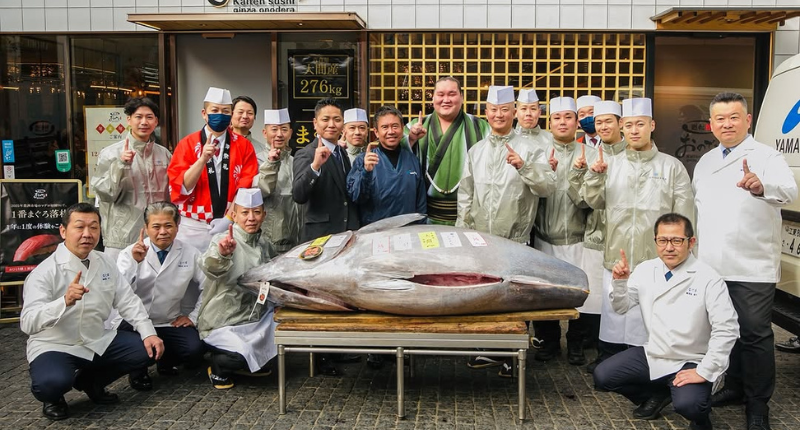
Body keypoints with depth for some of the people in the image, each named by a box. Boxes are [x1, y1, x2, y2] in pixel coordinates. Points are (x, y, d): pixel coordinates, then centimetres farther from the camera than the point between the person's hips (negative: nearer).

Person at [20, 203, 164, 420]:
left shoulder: (105, 262, 2)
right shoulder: (45, 272, -17)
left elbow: (127, 300, 3)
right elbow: (28, 323, -27)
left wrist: (149, 333, -10)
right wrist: (65, 301, -45)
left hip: (98, 342, 6)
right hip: (55, 347, -6)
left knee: (148, 349, -5)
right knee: (52, 383, -36)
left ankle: (90, 381, 16)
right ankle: (53, 398, 5)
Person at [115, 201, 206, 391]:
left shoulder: (190, 254, 0)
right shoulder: (130, 253, -4)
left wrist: (193, 316, 1)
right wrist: (134, 262, -27)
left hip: (170, 324, 1)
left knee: (195, 350, -24)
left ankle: (166, 361, 15)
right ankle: (138, 371, -1)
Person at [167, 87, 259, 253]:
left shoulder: (244, 146, 3)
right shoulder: (187, 144, 0)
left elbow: (247, 187, -3)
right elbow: (179, 188, -8)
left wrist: (230, 218, -14)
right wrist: (203, 159, -20)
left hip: (230, 225, 1)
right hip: (193, 227, 0)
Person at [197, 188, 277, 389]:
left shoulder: (264, 244, 7)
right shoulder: (223, 240, -14)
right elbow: (209, 267, -37)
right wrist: (221, 254, -59)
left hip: (257, 317, 7)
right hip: (224, 322, -7)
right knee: (240, 355, -30)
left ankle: (251, 363, 16)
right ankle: (219, 367, 8)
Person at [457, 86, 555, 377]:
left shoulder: (528, 150, 0)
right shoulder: (476, 151, 13)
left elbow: (548, 187, -10)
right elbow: (465, 194, 15)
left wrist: (524, 167, -24)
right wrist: (463, 231, 10)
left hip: (514, 240, -4)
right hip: (479, 238, 4)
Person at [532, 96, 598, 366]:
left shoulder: (588, 155, 0)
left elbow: (585, 200, -6)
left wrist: (579, 172, -21)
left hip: (576, 238, -1)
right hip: (544, 238, 2)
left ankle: (576, 344, 23)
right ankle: (548, 341, 26)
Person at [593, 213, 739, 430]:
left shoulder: (708, 279, -17)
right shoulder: (645, 270, -2)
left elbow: (726, 329, -19)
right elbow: (621, 308, 5)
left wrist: (704, 371, -20)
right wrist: (620, 282, -16)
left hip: (689, 363, -5)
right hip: (651, 355, 5)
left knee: (687, 404, -31)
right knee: (602, 377, -7)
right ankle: (656, 395, 19)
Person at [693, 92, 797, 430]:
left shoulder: (766, 157, -6)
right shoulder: (705, 162, 14)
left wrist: (760, 186, -47)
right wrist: (694, 246, 15)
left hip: (752, 268, -6)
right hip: (711, 266, 6)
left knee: (754, 333, -1)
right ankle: (735, 387, 31)